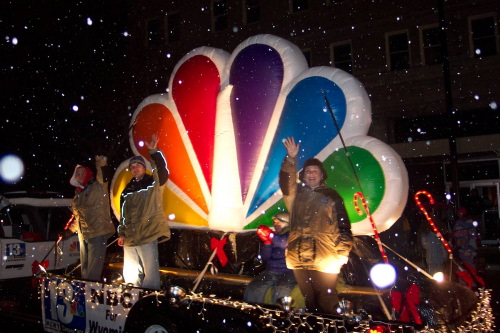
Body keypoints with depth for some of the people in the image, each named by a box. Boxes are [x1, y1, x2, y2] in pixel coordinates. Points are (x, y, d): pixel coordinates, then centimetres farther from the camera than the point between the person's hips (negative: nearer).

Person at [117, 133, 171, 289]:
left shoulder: (154, 183, 1)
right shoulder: (128, 189, 18)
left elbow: (162, 171, -20)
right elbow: (124, 213, 20)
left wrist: (154, 152, -29)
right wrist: (121, 233, 15)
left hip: (148, 235, -6)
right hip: (130, 237, 6)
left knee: (150, 272, -6)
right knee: (130, 273, 14)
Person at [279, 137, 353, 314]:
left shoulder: (332, 196, 6)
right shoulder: (296, 193, 13)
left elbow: (344, 225, 2)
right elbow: (286, 182, -7)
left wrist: (342, 253, -6)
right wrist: (291, 159, -20)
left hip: (325, 260, -3)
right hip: (298, 258, 3)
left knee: (327, 300, 0)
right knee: (309, 299, 14)